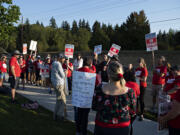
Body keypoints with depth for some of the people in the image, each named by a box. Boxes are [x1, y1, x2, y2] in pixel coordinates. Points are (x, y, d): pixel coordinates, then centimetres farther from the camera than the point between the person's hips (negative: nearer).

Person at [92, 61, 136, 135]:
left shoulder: (99, 91, -22)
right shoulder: (129, 92, -21)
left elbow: (94, 107, -4)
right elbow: (132, 113, -7)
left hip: (102, 129, 0)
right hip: (122, 129, 0)